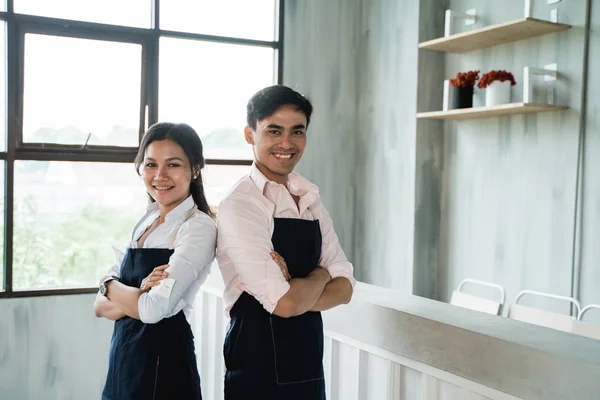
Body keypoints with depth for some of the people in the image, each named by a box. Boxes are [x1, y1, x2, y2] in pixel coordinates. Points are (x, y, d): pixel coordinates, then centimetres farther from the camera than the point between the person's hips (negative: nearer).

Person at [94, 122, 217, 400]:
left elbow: (155, 309, -24)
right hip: (123, 357, 7)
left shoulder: (199, 227, -15)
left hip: (162, 360, -7)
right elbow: (100, 306, 5)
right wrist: (135, 298, -16)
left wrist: (109, 285, -6)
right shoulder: (145, 222, 7)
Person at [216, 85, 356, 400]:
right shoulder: (239, 206, -16)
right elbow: (284, 302, -22)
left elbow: (344, 288, 0)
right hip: (258, 369, -6)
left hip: (310, 366, 6)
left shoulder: (311, 201, 5)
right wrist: (320, 275, -4)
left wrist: (295, 292, -18)